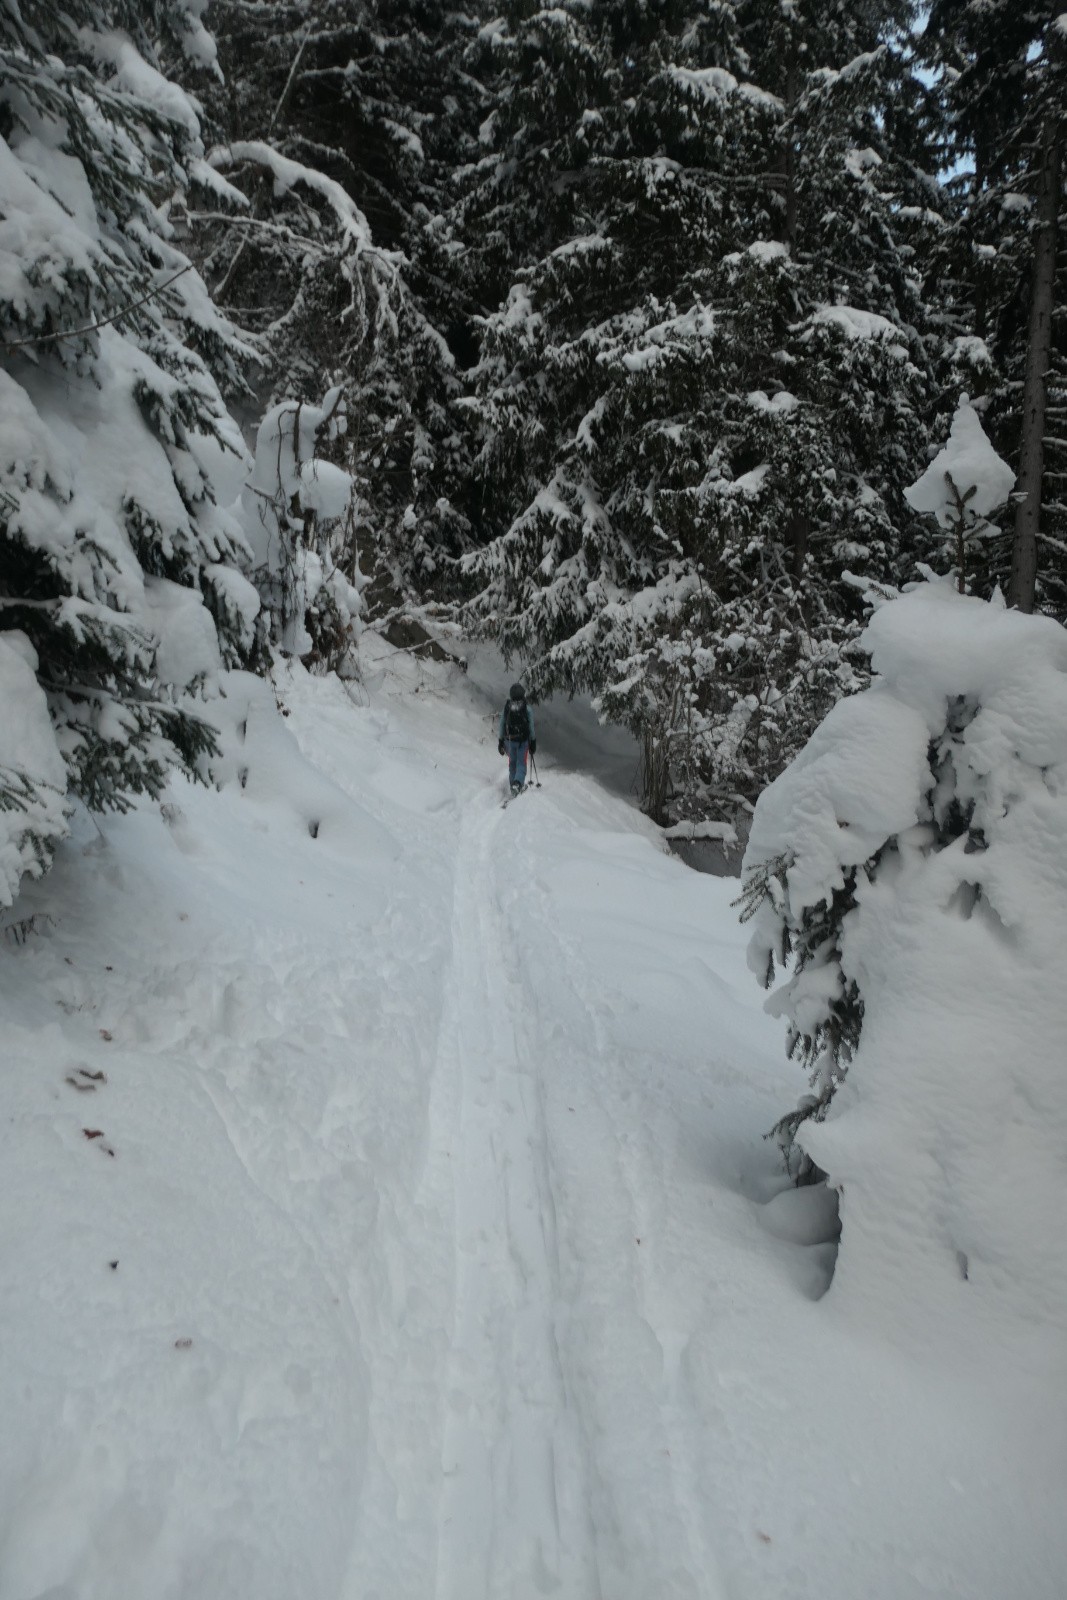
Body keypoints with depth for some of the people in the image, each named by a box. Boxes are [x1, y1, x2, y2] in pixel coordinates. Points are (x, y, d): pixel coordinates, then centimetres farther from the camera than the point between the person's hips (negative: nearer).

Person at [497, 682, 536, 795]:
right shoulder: (527, 709, -11)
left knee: (512, 763, 17)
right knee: (521, 764, 4)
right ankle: (518, 783, -19)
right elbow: (531, 727, -7)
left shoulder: (506, 709, -5)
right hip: (523, 741, -2)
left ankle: (513, 785, 21)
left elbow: (502, 726, 1)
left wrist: (500, 742, 11)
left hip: (509, 740, 2)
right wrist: (533, 743, 4)